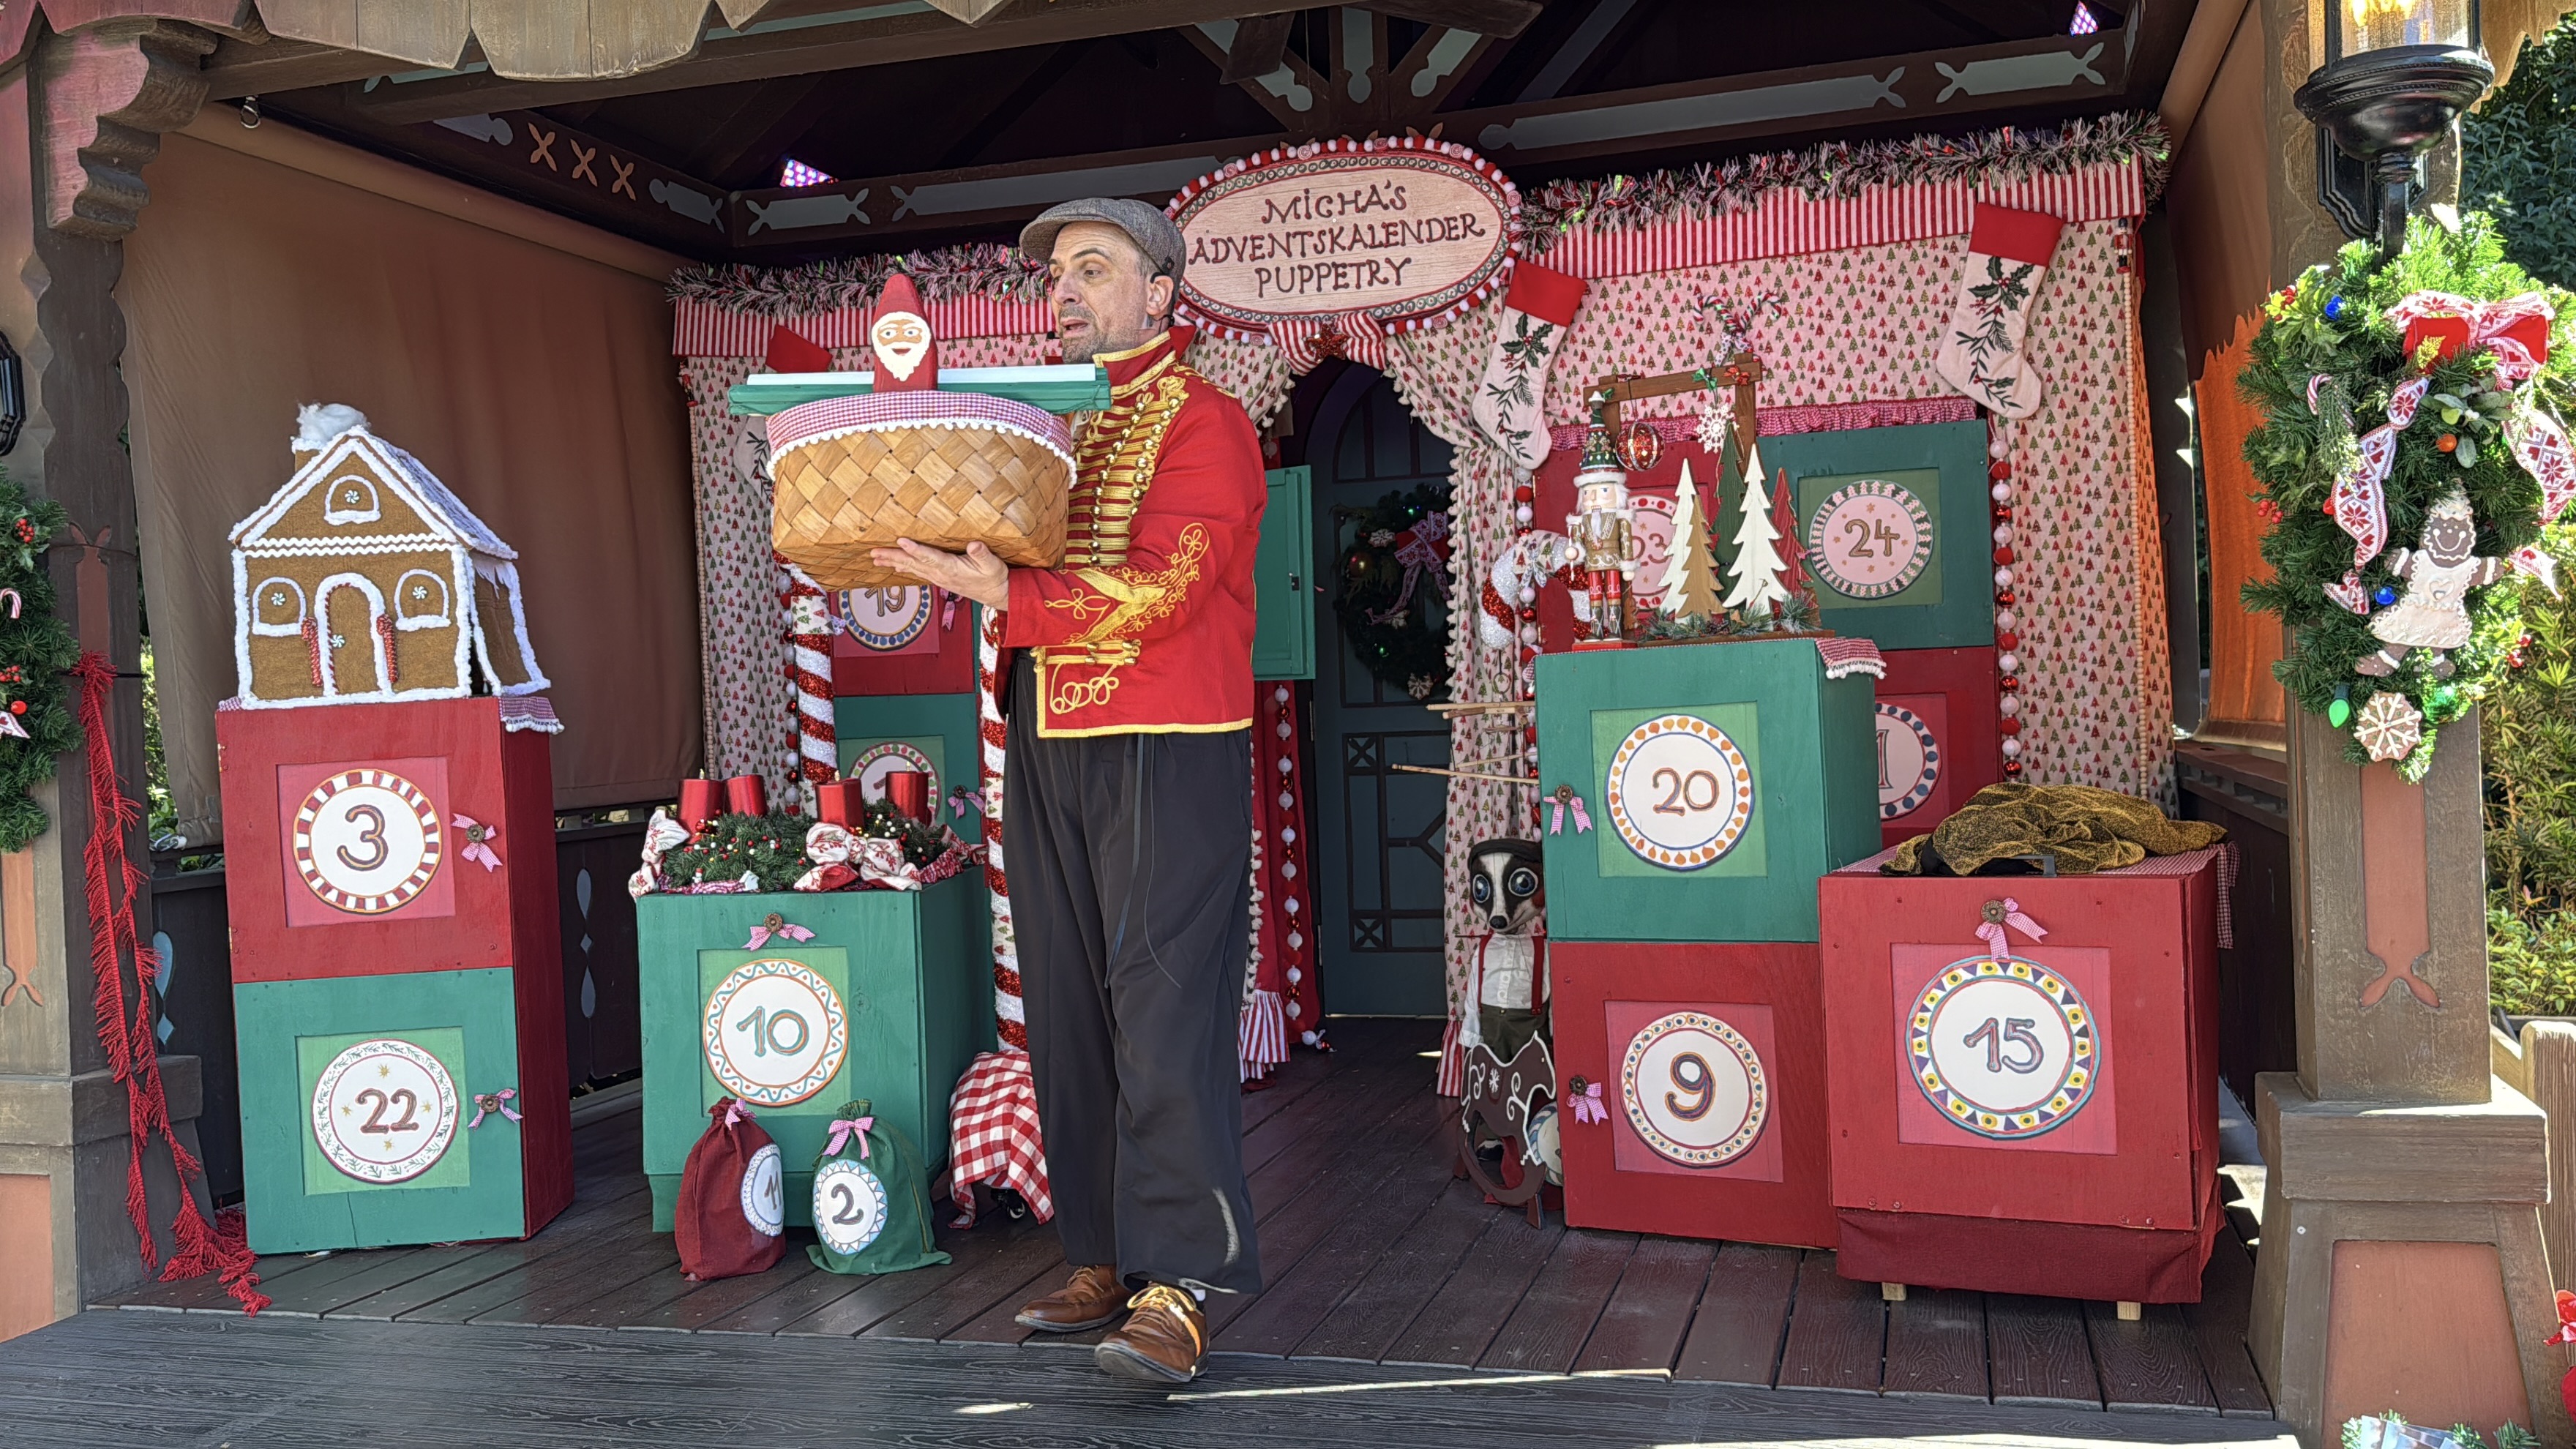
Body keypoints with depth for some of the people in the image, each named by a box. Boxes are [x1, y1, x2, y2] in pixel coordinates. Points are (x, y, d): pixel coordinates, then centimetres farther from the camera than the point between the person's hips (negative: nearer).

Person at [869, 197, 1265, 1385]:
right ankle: (1104, 1262, 16)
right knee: (1068, 1009, 8)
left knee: (1162, 1005, -10)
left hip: (1165, 750, -7)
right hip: (1045, 749, 7)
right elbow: (1003, 562, 20)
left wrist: (1003, 593, -20)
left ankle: (1180, 1285, -8)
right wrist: (942, 556, 0)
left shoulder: (1200, 421, -2)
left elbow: (1157, 595, -14)